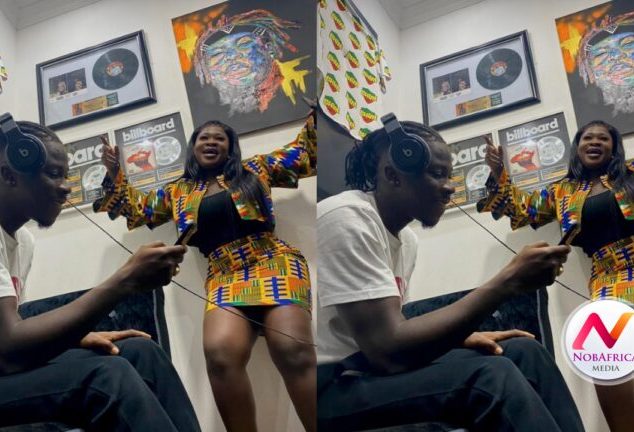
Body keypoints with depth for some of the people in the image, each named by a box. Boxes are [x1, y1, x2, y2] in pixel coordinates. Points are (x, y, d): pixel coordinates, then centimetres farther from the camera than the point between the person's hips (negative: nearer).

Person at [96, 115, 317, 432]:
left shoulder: (255, 170, 18)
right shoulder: (178, 192, 24)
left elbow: (306, 153, 21)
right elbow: (136, 210, 34)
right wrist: (114, 175, 21)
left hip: (274, 264, -2)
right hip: (225, 278, 2)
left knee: (292, 351, -30)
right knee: (220, 353, -31)